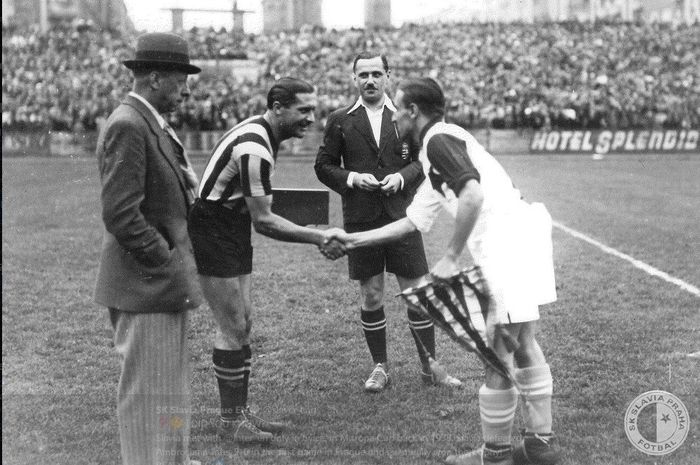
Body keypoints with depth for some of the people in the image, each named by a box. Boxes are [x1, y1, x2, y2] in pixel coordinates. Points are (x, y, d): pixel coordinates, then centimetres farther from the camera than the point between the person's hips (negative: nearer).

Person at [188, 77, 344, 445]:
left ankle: (241, 411, 19)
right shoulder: (254, 149, -26)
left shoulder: (261, 133, 6)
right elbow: (264, 221, -23)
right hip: (212, 232, -10)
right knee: (233, 328, -5)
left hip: (232, 231, 10)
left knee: (242, 324, 11)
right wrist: (317, 237, -19)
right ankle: (230, 420, 5)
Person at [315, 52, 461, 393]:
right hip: (360, 220, 0)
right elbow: (323, 166, 7)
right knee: (371, 297, 5)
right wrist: (351, 178, -10)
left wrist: (402, 176, -10)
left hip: (402, 216, 0)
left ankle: (430, 367, 14)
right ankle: (380, 367, 19)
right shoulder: (340, 121, 5)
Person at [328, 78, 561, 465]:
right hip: (520, 237, 10)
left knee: (499, 350, -2)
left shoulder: (439, 139, -6)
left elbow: (473, 194, -22)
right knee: (522, 343, 15)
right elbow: (412, 221, 30)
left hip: (508, 240, -10)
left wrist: (450, 257, -18)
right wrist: (355, 240, 34)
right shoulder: (433, 155, 24)